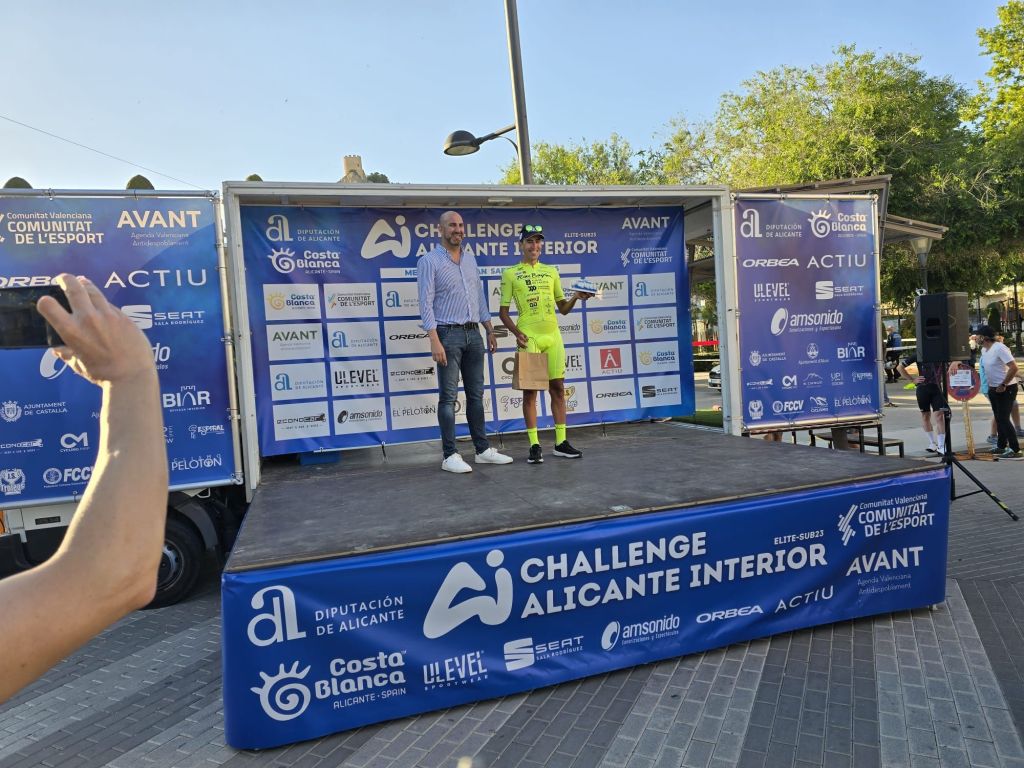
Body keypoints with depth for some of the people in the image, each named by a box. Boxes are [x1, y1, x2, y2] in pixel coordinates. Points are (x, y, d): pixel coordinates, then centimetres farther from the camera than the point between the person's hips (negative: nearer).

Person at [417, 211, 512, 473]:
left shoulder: (470, 258, 15)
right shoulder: (429, 261, -4)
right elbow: (426, 304, -10)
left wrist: (490, 330, 15)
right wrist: (435, 341, -18)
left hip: (473, 334, 6)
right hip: (449, 334, -6)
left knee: (476, 394, 10)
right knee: (448, 397, -3)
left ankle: (483, 450, 18)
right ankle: (450, 456, 3)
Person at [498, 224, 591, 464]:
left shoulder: (551, 271, 15)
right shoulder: (510, 273, 4)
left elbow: (563, 309, 17)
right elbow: (503, 311, 1)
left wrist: (575, 298, -3)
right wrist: (516, 333, -13)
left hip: (552, 335, 4)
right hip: (528, 337, -4)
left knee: (557, 387, 5)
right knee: (530, 390, -2)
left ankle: (561, 442, 13)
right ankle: (534, 445, 4)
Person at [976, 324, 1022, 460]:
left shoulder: (999, 348, -20)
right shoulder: (984, 350, 7)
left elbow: (1014, 367, -26)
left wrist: (1003, 385, -22)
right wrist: (989, 384, 12)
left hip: (1006, 388, -9)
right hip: (993, 388, 9)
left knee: (1003, 418, -10)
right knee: (999, 418, 15)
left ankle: (1015, 451, -6)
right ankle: (1001, 446, 25)